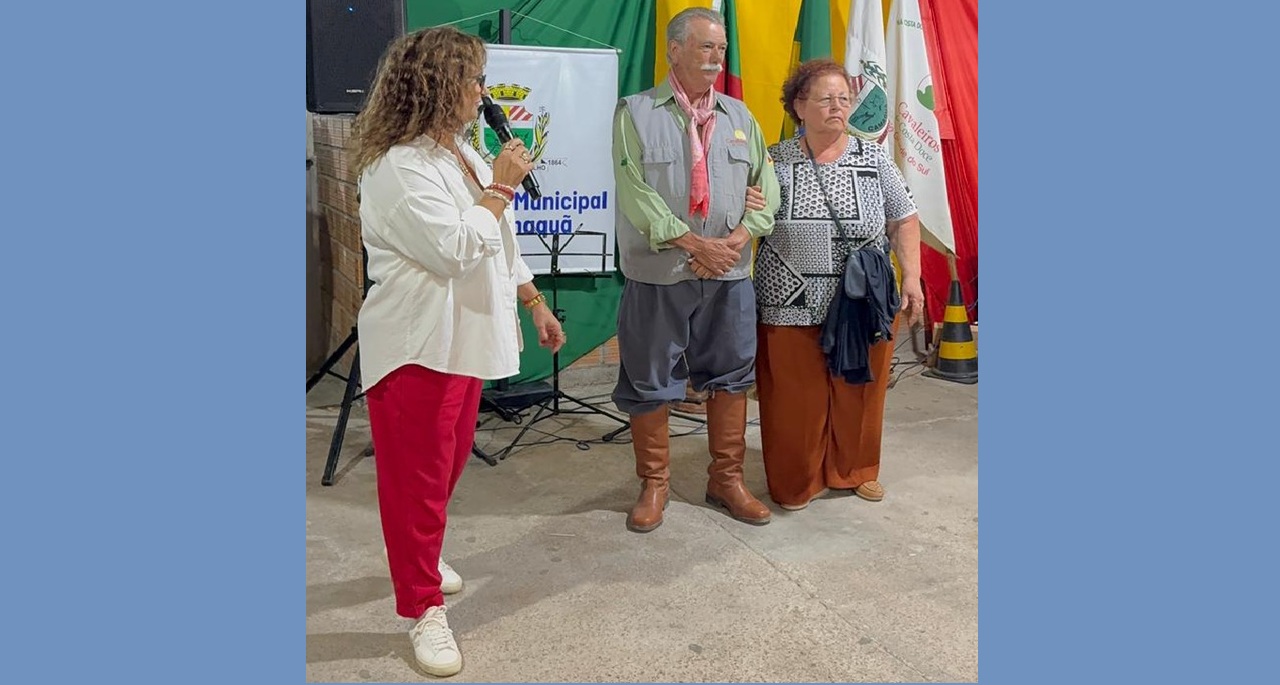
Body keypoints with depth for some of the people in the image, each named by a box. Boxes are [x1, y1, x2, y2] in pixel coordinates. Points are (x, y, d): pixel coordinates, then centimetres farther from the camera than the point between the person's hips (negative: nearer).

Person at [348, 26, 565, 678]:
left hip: (465, 338, 9)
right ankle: (423, 609, 14)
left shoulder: (463, 154, 12)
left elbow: (502, 243, 19)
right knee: (416, 476, 1)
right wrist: (501, 187, -14)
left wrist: (534, 303, 20)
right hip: (416, 347, -9)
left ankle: (422, 557, 42)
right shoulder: (396, 166, -18)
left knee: (448, 464, 20)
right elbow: (454, 249, -25)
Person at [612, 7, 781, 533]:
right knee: (649, 382, 4)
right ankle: (653, 484, 21)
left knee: (731, 376, 11)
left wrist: (738, 239, -11)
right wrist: (694, 244, -17)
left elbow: (766, 185, 7)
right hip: (658, 273, -4)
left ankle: (727, 479, 27)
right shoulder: (635, 112, -2)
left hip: (730, 274, 4)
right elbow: (634, 192, -11)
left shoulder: (739, 116, 12)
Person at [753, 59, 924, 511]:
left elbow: (904, 221, 8)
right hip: (791, 306, -1)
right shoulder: (775, 162, 0)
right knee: (795, 399, 3)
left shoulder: (874, 159, 4)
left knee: (859, 392, 11)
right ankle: (796, 482, 22)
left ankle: (855, 470, 33)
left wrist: (911, 277, -1)